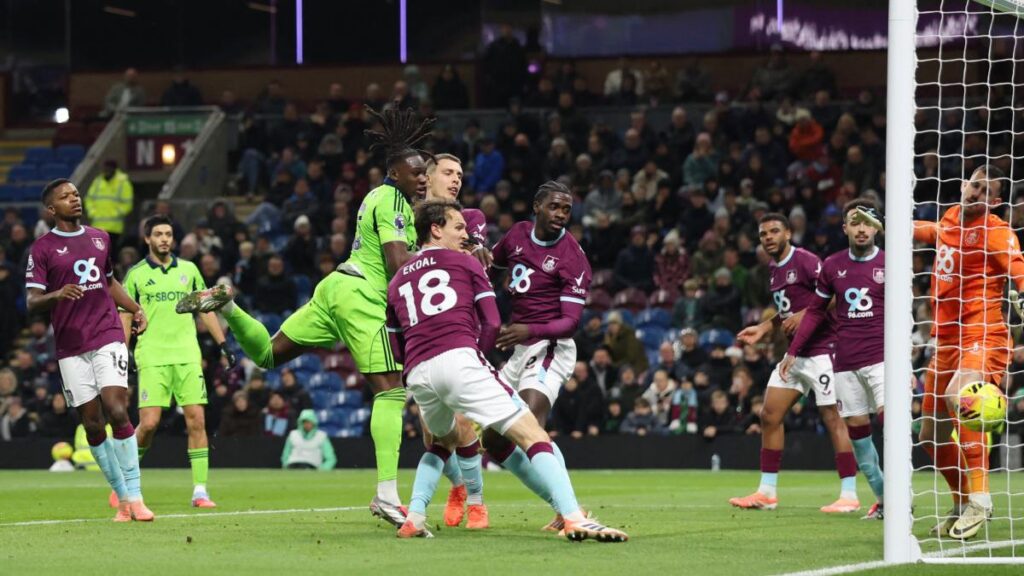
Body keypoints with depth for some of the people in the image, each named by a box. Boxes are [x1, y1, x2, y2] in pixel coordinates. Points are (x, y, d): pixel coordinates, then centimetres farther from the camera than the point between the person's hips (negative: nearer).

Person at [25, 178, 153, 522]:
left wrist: (135, 309, 16)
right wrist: (58, 294, -26)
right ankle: (123, 499, 11)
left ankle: (135, 498, -12)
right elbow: (32, 303, -7)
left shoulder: (100, 238, 13)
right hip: (71, 348, -1)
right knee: (93, 425, 0)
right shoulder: (42, 248, -1)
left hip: (108, 337, 1)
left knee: (117, 412, -14)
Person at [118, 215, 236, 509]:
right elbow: (125, 318, 8)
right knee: (149, 423, -11)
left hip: (187, 355, 2)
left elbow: (206, 310, 16)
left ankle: (200, 490, -5)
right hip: (152, 357, -2)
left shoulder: (188, 270, 12)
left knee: (197, 420, -7)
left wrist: (223, 344, 9)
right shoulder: (136, 274, 6)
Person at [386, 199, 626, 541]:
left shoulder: (397, 281, 28)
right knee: (532, 436, -5)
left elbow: (397, 348, 27)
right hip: (459, 360, -5)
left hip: (417, 374, 5)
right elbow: (492, 324, 8)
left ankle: (413, 519, 19)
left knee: (445, 441, 35)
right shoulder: (466, 263, 17)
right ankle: (573, 519, -23)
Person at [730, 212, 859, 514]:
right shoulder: (774, 269, 14)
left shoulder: (805, 261, -13)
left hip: (821, 350, -9)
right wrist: (762, 330, 16)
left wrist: (805, 315, -23)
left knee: (833, 418, -8)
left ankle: (849, 494, -4)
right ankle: (767, 492, 12)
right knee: (769, 416, 6)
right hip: (794, 353, 9)